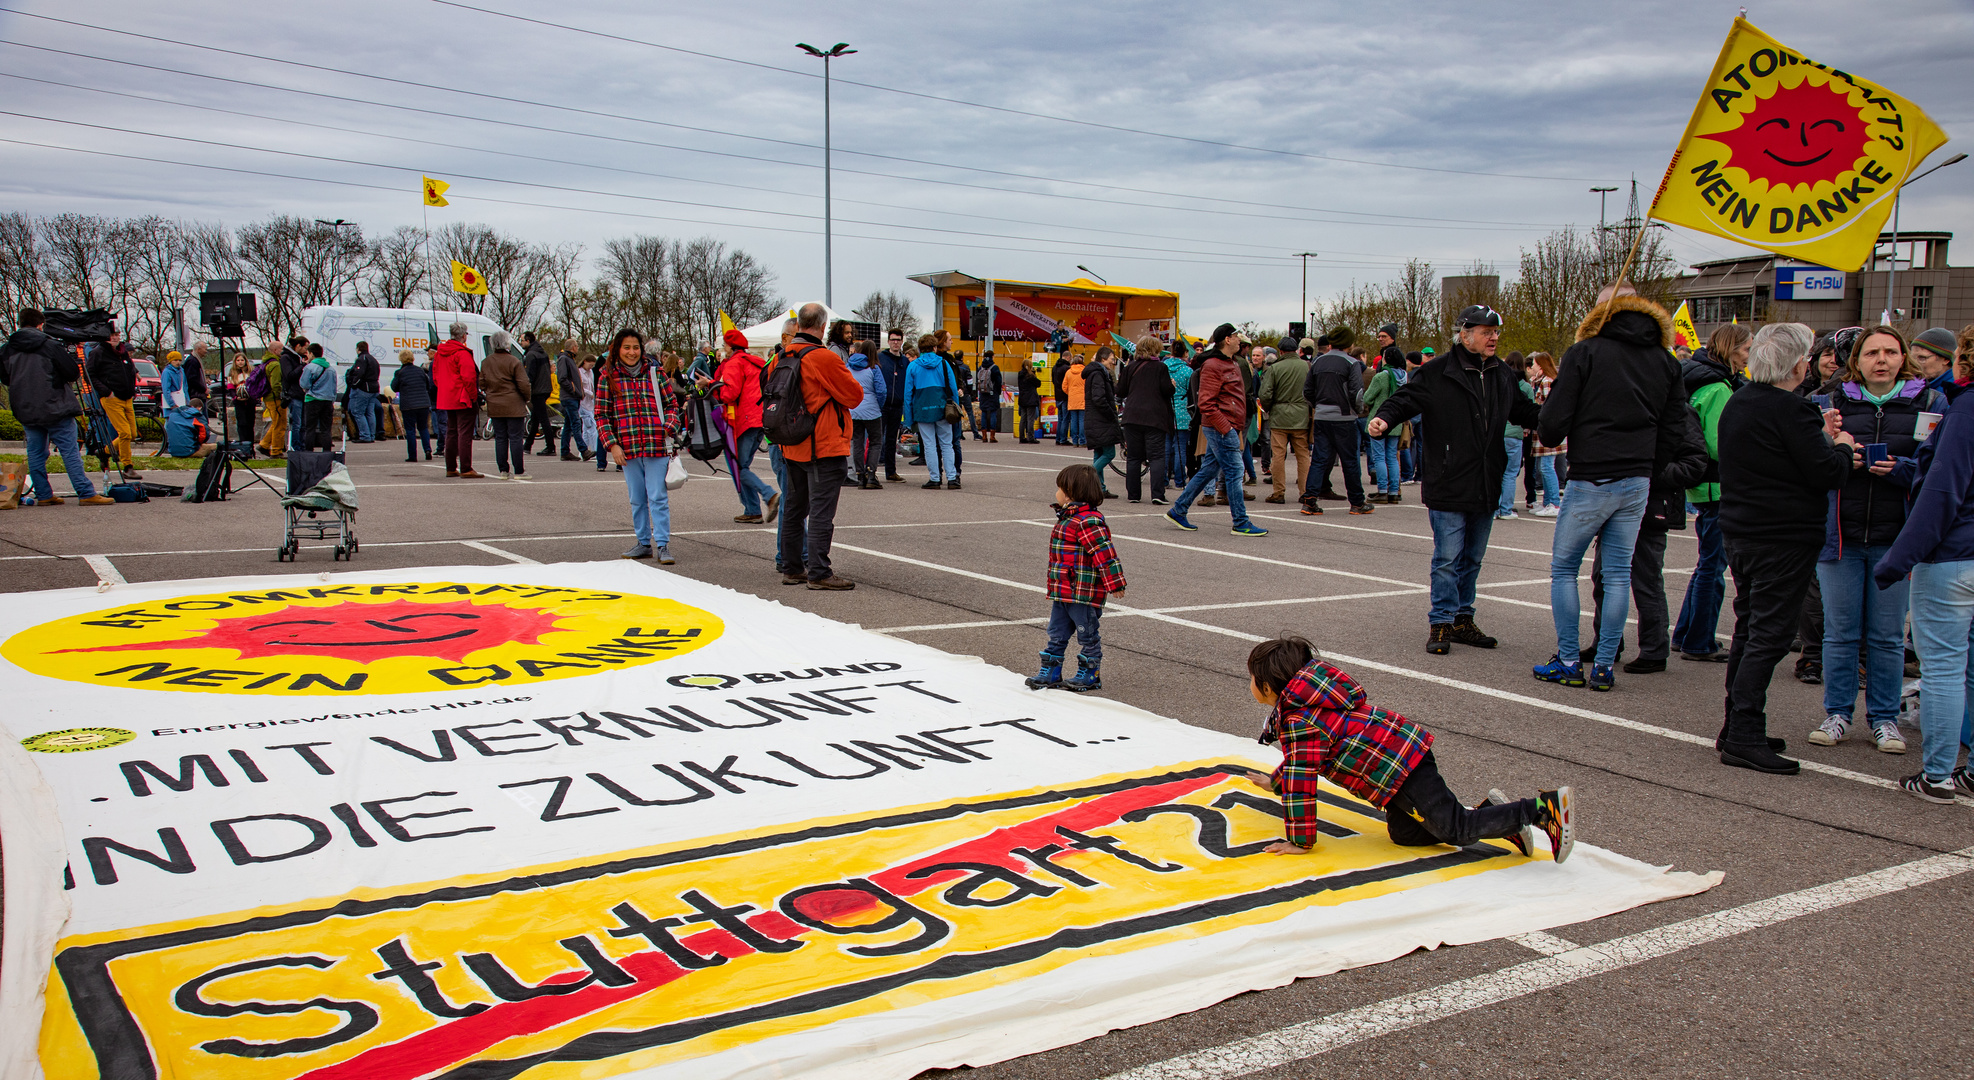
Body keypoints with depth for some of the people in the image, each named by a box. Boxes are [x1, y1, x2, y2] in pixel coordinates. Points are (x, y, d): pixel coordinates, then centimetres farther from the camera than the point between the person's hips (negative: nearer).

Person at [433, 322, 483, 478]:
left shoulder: (439, 352, 12)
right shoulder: (462, 353, -15)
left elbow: (435, 376, 17)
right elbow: (468, 377, -21)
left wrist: (445, 391, 19)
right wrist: (473, 395, -12)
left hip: (447, 399, 9)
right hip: (464, 400, -9)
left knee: (451, 433, 15)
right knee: (465, 434, -8)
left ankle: (451, 468, 19)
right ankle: (465, 469, -10)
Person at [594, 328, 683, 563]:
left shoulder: (655, 372, 5)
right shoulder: (607, 377, 4)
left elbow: (672, 403, 12)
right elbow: (601, 415, 5)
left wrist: (669, 427, -4)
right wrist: (611, 444, -5)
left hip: (657, 446, -1)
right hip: (627, 448, 1)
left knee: (658, 498, -4)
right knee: (637, 500, 10)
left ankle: (662, 545, 0)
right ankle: (644, 543, 21)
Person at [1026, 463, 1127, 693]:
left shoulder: (1088, 521, -21)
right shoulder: (1067, 518, 13)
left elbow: (1104, 553, -23)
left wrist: (1114, 584, -23)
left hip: (1084, 594, -10)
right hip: (1062, 592, 10)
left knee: (1087, 635, 5)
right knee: (1057, 633, 14)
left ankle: (1089, 675, 16)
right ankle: (1050, 672, 22)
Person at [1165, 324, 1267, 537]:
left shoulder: (1230, 365, 19)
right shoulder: (1213, 366, -14)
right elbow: (1206, 404, -19)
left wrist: (1238, 428, 16)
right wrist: (1225, 427, -20)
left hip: (1227, 428, 10)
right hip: (1221, 429, -10)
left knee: (1209, 470, 13)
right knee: (1234, 471, -7)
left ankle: (1177, 511, 20)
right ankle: (1241, 524, -2)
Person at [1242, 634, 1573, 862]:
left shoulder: (1298, 720, -14)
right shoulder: (1307, 698, 18)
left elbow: (1301, 780, -16)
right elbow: (1299, 760, 36)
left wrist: (1301, 841, -10)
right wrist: (1275, 782, 47)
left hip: (1396, 768, -10)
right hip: (1404, 748, 10)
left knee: (1456, 830, -7)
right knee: (1404, 833, 15)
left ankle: (1545, 808, -10)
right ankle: (1491, 813, 13)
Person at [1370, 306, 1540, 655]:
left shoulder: (1503, 376, 10)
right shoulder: (1436, 373, -8)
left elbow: (1525, 412, 19)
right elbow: (1405, 399, -12)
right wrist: (1385, 418, -31)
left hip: (1486, 487, 6)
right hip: (1447, 486, -6)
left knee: (1472, 559, 15)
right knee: (1447, 558, -4)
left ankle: (1462, 619, 26)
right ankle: (1441, 623, 5)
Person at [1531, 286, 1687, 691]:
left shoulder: (1584, 353, -6)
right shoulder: (1665, 361, 9)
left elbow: (1554, 422, -10)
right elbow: (1674, 430, 5)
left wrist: (1548, 437, 11)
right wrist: (1641, 456, 16)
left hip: (1590, 480, -5)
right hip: (1638, 482, 5)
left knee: (1563, 568, 7)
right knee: (1618, 573, 9)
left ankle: (1568, 662, 7)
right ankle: (1605, 666, 11)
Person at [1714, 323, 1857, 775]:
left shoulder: (1737, 403, 10)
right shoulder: (1790, 410, -18)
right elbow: (1827, 475, -17)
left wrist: (1822, 437, 13)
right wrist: (1842, 446, 3)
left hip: (1740, 533, 9)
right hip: (1783, 539, -9)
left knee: (1749, 629, 16)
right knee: (1769, 635, -6)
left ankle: (1736, 725, 21)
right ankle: (1743, 737, -8)